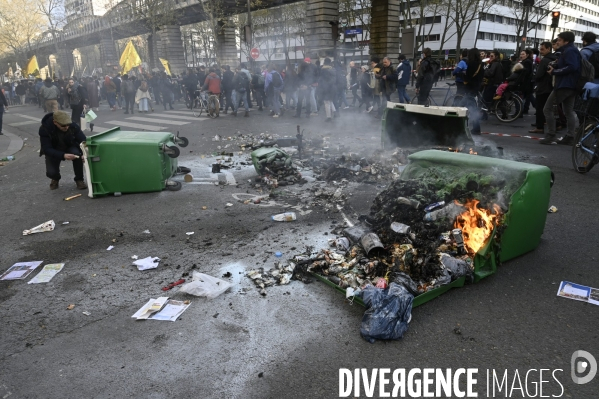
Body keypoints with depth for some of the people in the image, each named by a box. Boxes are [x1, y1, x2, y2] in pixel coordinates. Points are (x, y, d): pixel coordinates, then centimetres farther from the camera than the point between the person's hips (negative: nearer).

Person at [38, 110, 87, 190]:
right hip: (53, 151, -1)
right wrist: (63, 155, -48)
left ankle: (79, 179, -12)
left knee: (77, 153, -34)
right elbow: (46, 149, -30)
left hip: (69, 147, 1)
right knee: (51, 172, -23)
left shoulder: (73, 125, -25)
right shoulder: (44, 129, -28)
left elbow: (83, 140, -20)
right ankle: (55, 179, 19)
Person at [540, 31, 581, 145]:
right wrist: (555, 67, 3)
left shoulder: (569, 51, -13)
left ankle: (550, 136, -9)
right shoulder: (571, 50, 20)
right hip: (572, 85, 11)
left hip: (565, 85, -11)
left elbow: (572, 67, -25)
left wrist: (554, 72, -19)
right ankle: (570, 137, 11)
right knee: (569, 111, 10)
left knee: (547, 108, -7)